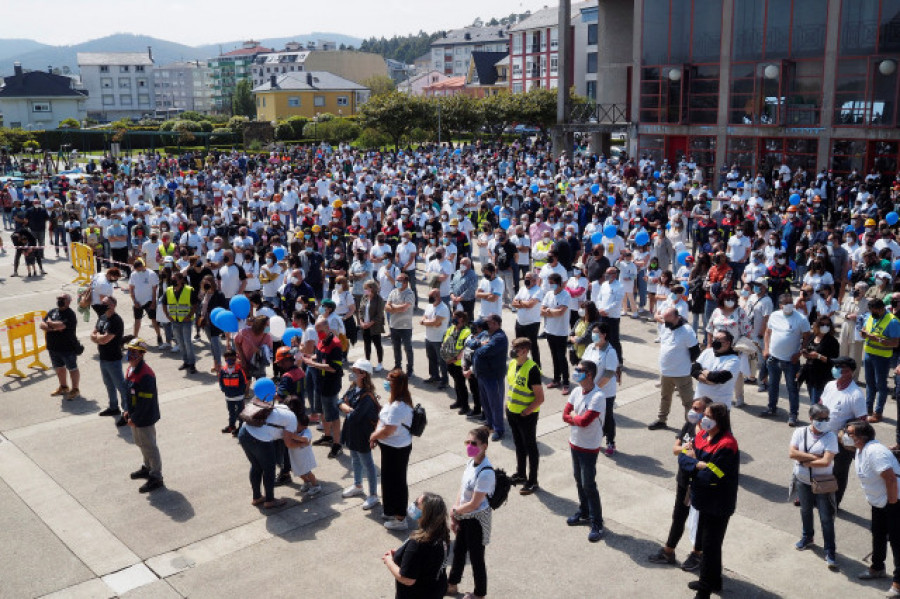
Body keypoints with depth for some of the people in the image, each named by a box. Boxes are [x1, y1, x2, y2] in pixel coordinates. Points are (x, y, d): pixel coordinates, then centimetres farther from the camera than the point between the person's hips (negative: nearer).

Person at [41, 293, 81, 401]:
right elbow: (42, 325, 1)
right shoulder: (52, 312, 7)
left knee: (72, 368, 6)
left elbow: (60, 325, -29)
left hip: (68, 348, -8)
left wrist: (49, 323, -11)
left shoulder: (70, 314, -16)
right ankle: (63, 387, 38)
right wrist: (53, 328, -17)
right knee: (59, 368, 21)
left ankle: (75, 389, 18)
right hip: (53, 347, 8)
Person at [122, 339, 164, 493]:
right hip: (134, 416, 9)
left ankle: (156, 478, 16)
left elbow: (145, 401, -26)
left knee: (150, 447, 3)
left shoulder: (146, 375, -27)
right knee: (141, 443, 25)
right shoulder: (131, 369, 3)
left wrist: (134, 419, -19)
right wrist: (127, 411, 8)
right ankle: (147, 468, 45)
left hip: (145, 418, -9)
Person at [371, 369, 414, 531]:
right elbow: (383, 419, 13)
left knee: (396, 482, 3)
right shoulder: (395, 401, 4)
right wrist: (376, 435, 2)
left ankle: (400, 519, 17)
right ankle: (392, 511, 40)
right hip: (392, 447, 10)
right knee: (389, 479, 23)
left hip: (396, 450, -10)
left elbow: (388, 430, -29)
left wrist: (374, 436, -11)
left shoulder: (398, 406, -29)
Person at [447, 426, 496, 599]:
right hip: (464, 516, 8)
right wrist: (454, 517, 1)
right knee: (458, 550, 25)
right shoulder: (470, 462, -5)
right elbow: (462, 489, 3)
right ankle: (452, 585, 49)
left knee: (476, 557, 11)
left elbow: (474, 504, -25)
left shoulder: (486, 473, -31)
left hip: (477, 520, -8)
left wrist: (454, 510, -10)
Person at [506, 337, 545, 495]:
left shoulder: (532, 369, -23)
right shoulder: (512, 364, 1)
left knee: (530, 447, 6)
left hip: (527, 416, -8)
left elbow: (540, 398, -21)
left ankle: (532, 481, 18)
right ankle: (520, 474, 39)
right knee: (519, 445, 22)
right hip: (512, 413, 8)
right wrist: (508, 404, 11)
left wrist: (526, 412, -19)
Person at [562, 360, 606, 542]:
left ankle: (596, 524, 9)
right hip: (574, 443, 7)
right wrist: (578, 418, -15)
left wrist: (573, 417, -10)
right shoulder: (576, 392, 1)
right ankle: (584, 513, 37)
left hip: (589, 447, -7)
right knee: (579, 481, 20)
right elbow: (565, 415, 0)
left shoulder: (597, 397, -23)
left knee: (589, 485, -2)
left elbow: (585, 420, -27)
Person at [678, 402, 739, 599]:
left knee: (710, 545, 4)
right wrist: (699, 464, -22)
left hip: (718, 505, -8)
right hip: (704, 500, 8)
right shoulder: (702, 435, 2)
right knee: (704, 540, 21)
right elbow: (683, 457, -4)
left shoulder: (727, 445, -24)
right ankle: (712, 581, 40)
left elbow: (710, 477, -27)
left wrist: (692, 461, -13)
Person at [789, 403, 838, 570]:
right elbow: (792, 453, -18)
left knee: (826, 518, -1)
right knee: (805, 510, 24)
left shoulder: (830, 437, -16)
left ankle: (830, 553, 8)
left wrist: (804, 461, -17)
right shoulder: (800, 432, -8)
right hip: (802, 481, 4)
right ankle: (807, 537, 47)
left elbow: (826, 461, -24)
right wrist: (813, 457, -22)